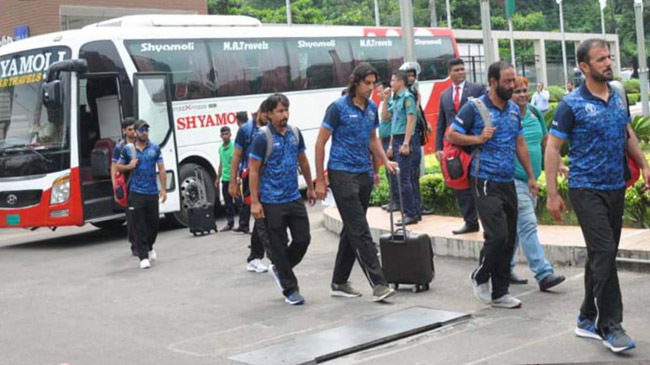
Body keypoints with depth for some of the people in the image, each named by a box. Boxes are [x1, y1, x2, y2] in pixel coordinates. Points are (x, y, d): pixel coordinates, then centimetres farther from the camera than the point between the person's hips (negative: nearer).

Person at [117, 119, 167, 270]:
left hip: (152, 192, 2)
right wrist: (129, 166, -9)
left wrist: (163, 189, -3)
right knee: (139, 226, -3)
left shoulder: (155, 148, 4)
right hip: (136, 192, -1)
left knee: (154, 222, 10)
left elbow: (161, 169, 3)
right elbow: (118, 166, 13)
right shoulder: (127, 149, 3)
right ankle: (143, 257, 0)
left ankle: (149, 247, 36)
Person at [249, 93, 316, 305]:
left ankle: (279, 269, 30)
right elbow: (254, 171, -10)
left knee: (303, 239, 6)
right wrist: (255, 202, -14)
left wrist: (310, 187, 21)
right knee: (279, 246, 2)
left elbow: (303, 161, 18)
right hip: (272, 201, -5)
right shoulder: (262, 138, -11)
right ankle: (290, 289, 12)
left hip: (294, 198, 6)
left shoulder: (295, 133, 6)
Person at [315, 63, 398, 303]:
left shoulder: (371, 108, 10)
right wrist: (320, 180, -9)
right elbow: (320, 143, -7)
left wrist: (385, 161, 4)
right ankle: (378, 284, -12)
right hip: (342, 174, -7)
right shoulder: (338, 107, -10)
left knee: (352, 231, 11)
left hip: (363, 174, 7)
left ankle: (339, 283, 21)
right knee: (360, 230, -10)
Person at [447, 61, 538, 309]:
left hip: (508, 182, 7)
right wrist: (479, 138, -15)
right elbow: (451, 136, -3)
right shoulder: (474, 108, -6)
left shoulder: (514, 109, 14)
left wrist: (531, 177, 18)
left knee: (509, 239, 7)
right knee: (497, 235, -16)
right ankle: (480, 277, 10)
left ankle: (500, 293, 16)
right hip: (485, 181, -7)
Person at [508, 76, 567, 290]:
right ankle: (544, 275, -14)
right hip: (512, 179, -7)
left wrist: (560, 163, 14)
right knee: (528, 225, -12)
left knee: (515, 226, 14)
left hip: (531, 179, 7)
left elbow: (546, 140, 20)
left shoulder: (535, 112, 11)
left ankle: (505, 270, 25)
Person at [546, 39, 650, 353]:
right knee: (604, 252, -13)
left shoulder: (618, 98, 9)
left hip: (616, 187, 7)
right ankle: (610, 326, -6)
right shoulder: (572, 104, -10)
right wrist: (552, 194, -12)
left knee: (601, 255, 11)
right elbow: (552, 148, -8)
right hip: (587, 189, -6)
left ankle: (588, 320, 22)